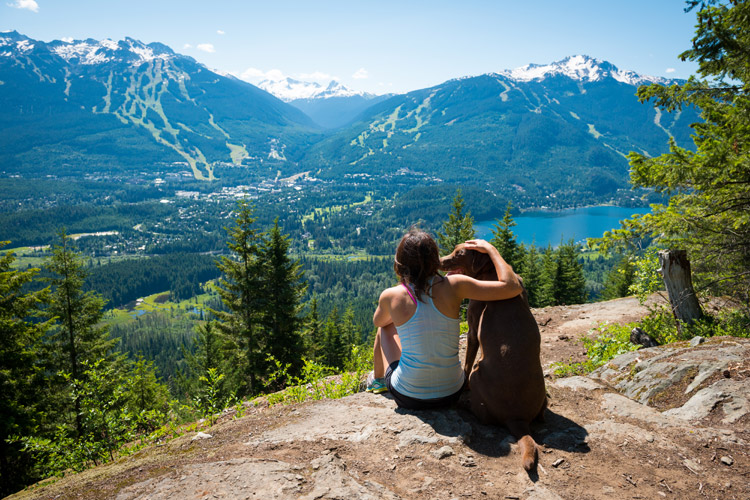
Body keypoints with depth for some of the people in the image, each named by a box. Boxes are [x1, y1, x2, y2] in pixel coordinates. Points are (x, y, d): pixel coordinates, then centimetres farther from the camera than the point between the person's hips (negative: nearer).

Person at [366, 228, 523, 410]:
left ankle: (377, 380, 51)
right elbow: (513, 287, -14)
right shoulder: (453, 285, -15)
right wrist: (490, 249, -3)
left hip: (409, 398, -1)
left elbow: (378, 322, 10)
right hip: (451, 394, 2)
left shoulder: (390, 296, -13)